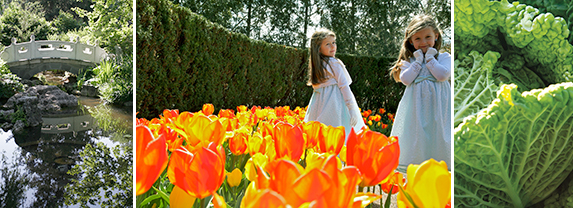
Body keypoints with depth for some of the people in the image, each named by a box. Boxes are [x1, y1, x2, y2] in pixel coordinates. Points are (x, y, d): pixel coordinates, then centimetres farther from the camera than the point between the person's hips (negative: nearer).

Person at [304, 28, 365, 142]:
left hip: (319, 106, 7)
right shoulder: (335, 63, -6)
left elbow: (316, 86, 13)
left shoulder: (316, 65, 12)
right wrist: (352, 109, -8)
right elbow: (344, 86, -8)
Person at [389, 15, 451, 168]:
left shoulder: (444, 57, 6)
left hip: (437, 105, -1)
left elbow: (442, 75, -12)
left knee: (437, 132, -2)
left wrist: (429, 58, -6)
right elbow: (405, 79, -7)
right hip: (415, 106, 1)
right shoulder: (409, 61, 9)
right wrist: (418, 61, -5)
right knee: (416, 134, 1)